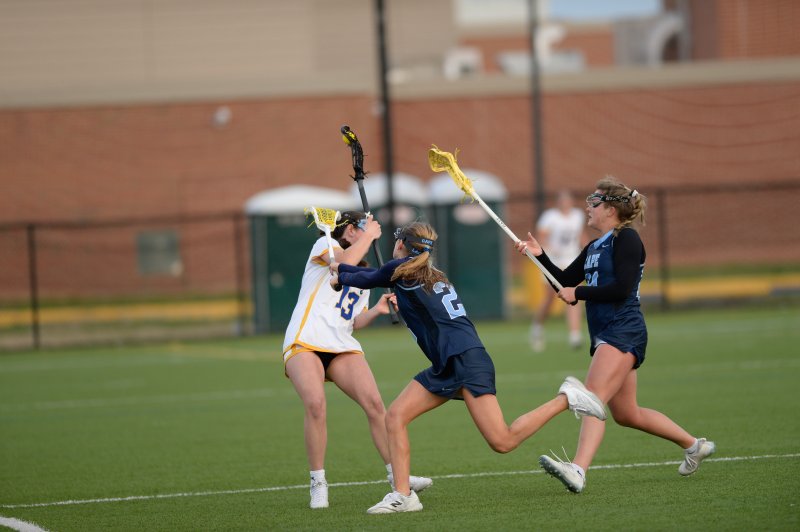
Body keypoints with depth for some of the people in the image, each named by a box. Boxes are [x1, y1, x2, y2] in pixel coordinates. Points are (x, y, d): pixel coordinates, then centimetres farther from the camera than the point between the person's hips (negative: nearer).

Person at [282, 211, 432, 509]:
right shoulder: (324, 245, 7)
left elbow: (356, 322, 19)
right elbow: (345, 261, -16)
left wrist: (377, 310, 1)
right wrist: (369, 235, -2)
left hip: (342, 347, 6)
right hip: (305, 342, -6)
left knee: (374, 403, -15)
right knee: (315, 405, -27)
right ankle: (318, 482, -14)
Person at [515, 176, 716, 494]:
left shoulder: (626, 239, -8)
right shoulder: (594, 248, 19)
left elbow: (622, 287, -18)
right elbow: (564, 282, 21)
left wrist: (578, 293, -14)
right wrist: (540, 255, 9)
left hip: (624, 332, -10)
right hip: (605, 335, 10)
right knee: (626, 414, 14)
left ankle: (578, 470, -37)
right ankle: (694, 445, 28)